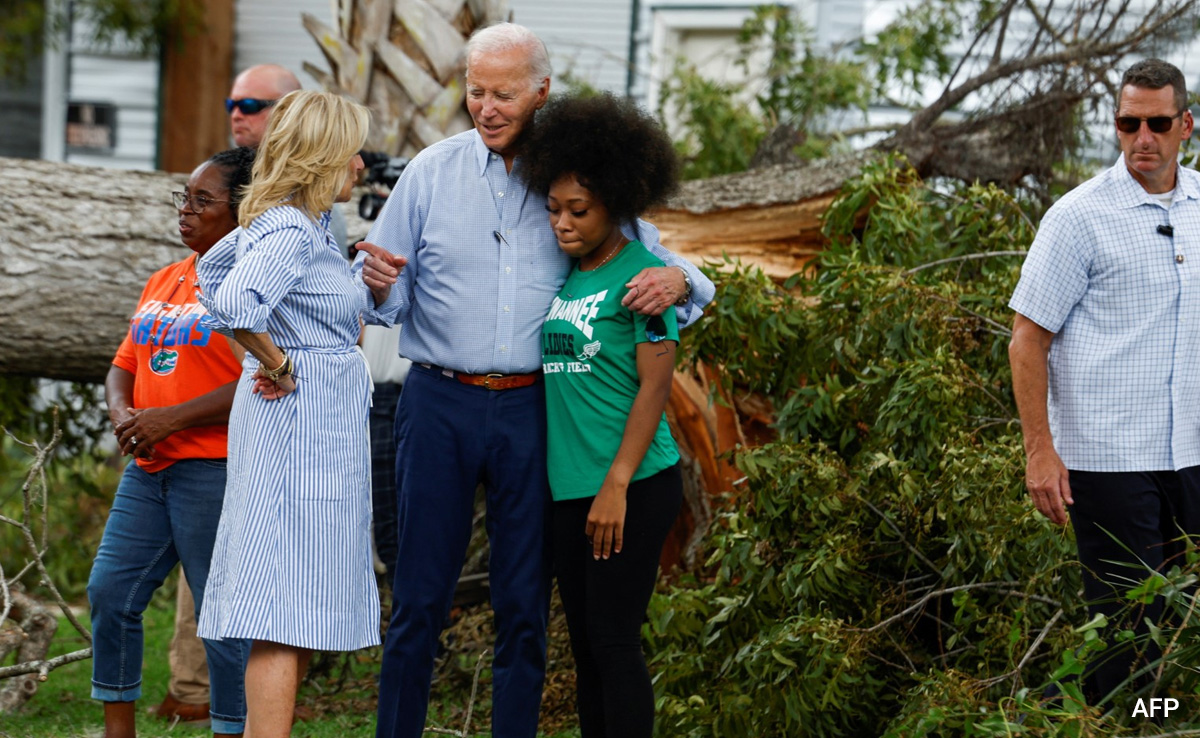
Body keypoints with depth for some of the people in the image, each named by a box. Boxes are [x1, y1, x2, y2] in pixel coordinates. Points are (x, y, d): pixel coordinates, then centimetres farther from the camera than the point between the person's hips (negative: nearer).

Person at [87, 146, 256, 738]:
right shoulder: (163, 282, 18)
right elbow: (125, 363, 22)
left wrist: (171, 418, -18)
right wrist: (122, 412, -1)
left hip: (216, 471, -8)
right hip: (147, 469, 8)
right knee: (110, 592, 3)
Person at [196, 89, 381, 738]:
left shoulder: (290, 223, 13)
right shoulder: (290, 233, -17)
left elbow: (213, 271, 30)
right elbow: (234, 303, -35)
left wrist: (266, 357, 21)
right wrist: (277, 363, -19)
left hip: (318, 424, 10)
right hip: (302, 422, -10)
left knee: (293, 611, 13)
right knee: (287, 614, -11)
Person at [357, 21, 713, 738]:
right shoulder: (432, 172, 4)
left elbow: (655, 260, 11)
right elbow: (388, 299, 6)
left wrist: (676, 281, -13)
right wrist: (379, 283, -18)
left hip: (532, 410, 1)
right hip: (440, 403, -1)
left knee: (525, 604, 6)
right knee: (420, 596, 0)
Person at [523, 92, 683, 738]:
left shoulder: (641, 275, -8)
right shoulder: (563, 277, 13)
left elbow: (655, 386, -12)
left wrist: (616, 487, -17)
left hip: (632, 488, -7)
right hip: (568, 489, 7)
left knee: (614, 642, -7)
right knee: (585, 647, 10)